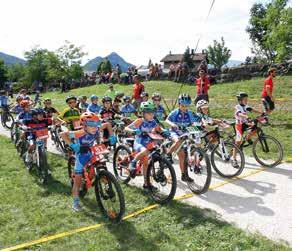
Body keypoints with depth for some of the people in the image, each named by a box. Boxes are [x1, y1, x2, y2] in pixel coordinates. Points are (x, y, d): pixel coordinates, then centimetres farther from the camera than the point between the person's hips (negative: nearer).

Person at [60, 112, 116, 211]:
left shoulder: (96, 130, -19)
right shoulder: (79, 134, -32)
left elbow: (107, 124, -2)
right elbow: (63, 134, -33)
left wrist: (112, 136, -10)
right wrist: (72, 145, -37)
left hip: (91, 154, 4)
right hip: (81, 156, -4)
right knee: (78, 180, 0)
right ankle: (76, 203, 11)